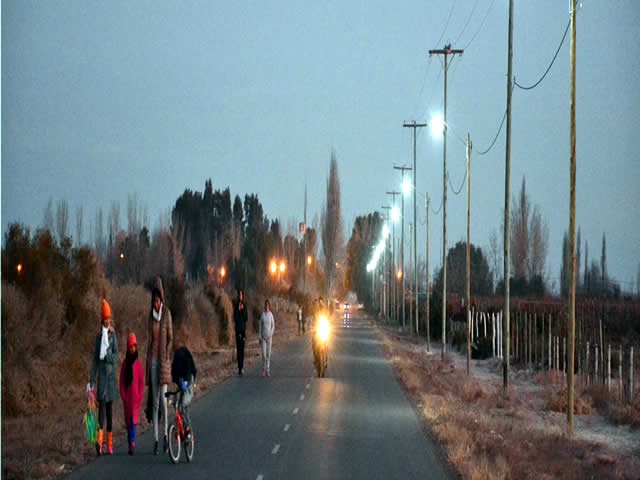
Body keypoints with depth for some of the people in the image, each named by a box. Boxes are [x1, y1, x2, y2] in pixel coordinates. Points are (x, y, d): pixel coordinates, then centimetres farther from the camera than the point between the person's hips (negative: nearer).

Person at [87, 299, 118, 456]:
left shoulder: (113, 334, 5)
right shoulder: (98, 336, 7)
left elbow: (116, 355, -1)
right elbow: (95, 359, 7)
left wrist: (107, 356, -22)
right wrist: (91, 381, 3)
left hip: (110, 373, 0)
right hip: (101, 373, 0)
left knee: (109, 407, 6)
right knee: (102, 404, -12)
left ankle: (109, 443, 11)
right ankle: (100, 440, -23)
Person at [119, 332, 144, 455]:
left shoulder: (137, 362, 0)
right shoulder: (125, 362, 8)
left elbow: (141, 379, 2)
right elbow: (122, 379, 8)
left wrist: (140, 394, -4)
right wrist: (122, 394, 0)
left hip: (135, 393, -3)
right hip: (127, 394, 3)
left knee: (133, 417, -11)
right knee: (128, 418, 7)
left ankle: (132, 442, -17)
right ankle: (130, 442, 15)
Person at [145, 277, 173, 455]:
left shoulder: (167, 314, -4)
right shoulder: (151, 315, 9)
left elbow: (170, 338, -2)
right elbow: (150, 339, 13)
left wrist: (167, 358, -11)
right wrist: (148, 362, 9)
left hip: (163, 359, -4)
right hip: (152, 359, 4)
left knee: (163, 396, -9)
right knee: (155, 399, 5)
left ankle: (166, 434, 4)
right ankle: (155, 439, 6)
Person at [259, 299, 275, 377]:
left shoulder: (271, 315, -1)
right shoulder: (262, 314, 1)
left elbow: (273, 326, 3)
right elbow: (260, 326, 5)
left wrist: (270, 335, -8)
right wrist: (260, 337, 1)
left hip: (269, 337, 0)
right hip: (263, 336, 0)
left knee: (268, 354, 0)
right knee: (263, 354, -8)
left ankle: (267, 370, 7)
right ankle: (263, 368, 12)